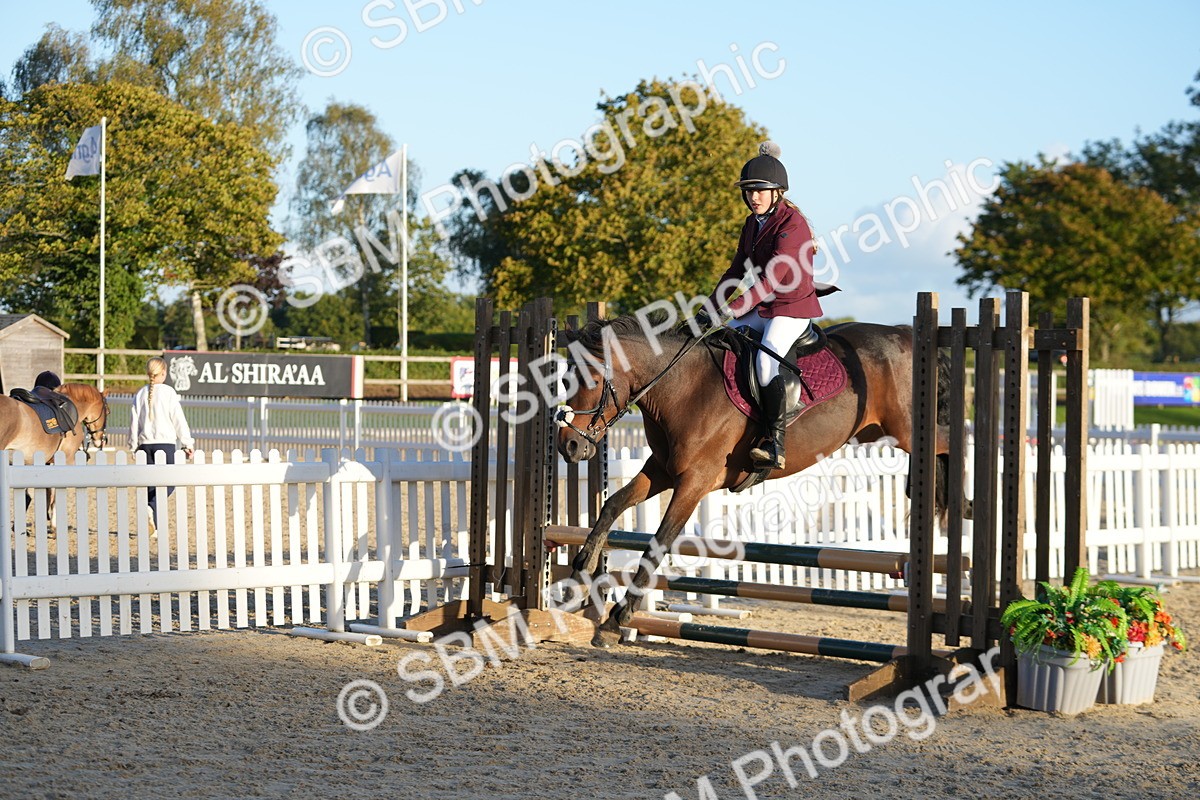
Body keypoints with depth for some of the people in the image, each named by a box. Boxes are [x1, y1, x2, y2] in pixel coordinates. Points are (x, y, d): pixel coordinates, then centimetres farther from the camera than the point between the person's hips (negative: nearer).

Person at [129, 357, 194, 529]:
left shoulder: (140, 394, 6)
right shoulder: (168, 392, -5)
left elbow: (134, 421, 8)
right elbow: (179, 419, -5)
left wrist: (134, 446, 17)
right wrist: (187, 443, 1)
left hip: (145, 444, 4)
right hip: (165, 442, -4)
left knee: (151, 484, 11)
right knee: (168, 483, 3)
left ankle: (154, 525, 8)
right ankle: (152, 508, -23)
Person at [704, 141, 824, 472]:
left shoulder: (792, 224, -18)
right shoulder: (752, 224, 10)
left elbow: (772, 277, -27)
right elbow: (738, 269, 19)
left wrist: (736, 308, -35)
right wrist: (712, 305, 8)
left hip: (793, 308, -9)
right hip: (761, 308, 9)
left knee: (766, 360, -30)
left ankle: (775, 446, -35)